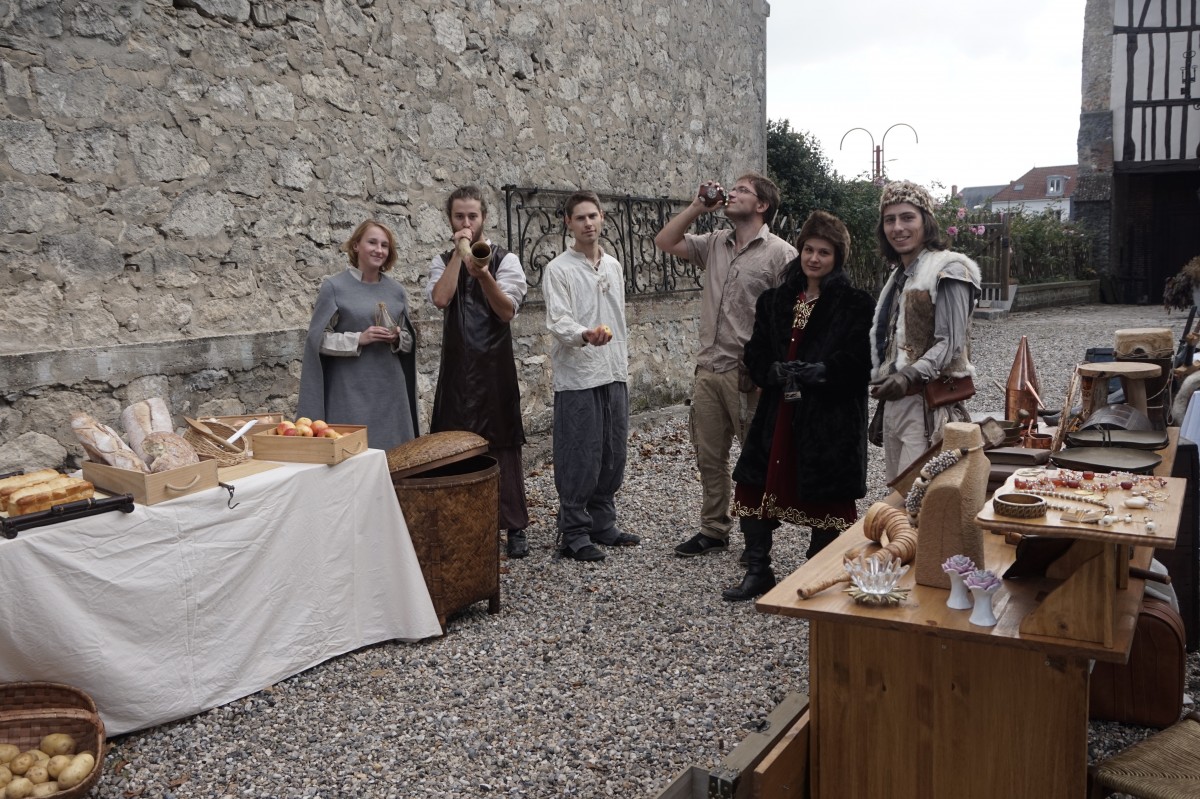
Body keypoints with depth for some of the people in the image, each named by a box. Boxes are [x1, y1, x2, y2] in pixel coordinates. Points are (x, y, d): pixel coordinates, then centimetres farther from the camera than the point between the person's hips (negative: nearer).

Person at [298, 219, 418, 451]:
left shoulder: (396, 291, 10)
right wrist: (358, 339, -17)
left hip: (390, 389, 4)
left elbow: (409, 341, 15)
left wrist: (397, 338, -7)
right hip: (350, 391, -4)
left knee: (393, 448, 4)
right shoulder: (334, 287, -3)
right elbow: (318, 339, -6)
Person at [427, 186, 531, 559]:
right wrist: (459, 253, -11)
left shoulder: (505, 259, 1)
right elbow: (440, 298, -12)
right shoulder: (443, 261, 9)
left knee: (503, 445, 2)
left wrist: (483, 275, -27)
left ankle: (515, 528, 10)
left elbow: (507, 311, -12)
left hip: (495, 367, -2)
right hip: (457, 368, 2)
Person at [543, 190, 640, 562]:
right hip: (577, 378, -6)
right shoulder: (558, 269, -7)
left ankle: (602, 524, 25)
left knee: (613, 455, 12)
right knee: (579, 459, -2)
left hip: (614, 376, 6)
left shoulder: (613, 266, 13)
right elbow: (558, 322, -18)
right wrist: (585, 335, -38)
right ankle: (574, 534, 9)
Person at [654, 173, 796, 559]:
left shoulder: (780, 253, -8)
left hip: (749, 376, -6)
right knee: (709, 456, 14)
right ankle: (714, 530, 27)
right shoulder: (715, 244, 12)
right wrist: (697, 206, 5)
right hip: (708, 370, 7)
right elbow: (665, 242, 14)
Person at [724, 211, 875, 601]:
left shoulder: (855, 304, -2)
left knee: (824, 493, 2)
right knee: (756, 482, 3)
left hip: (831, 417, -4)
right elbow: (755, 350, 9)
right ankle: (758, 571, 18)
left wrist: (822, 372, -23)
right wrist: (773, 370, -11)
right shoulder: (774, 301, 13)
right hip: (778, 412, 5)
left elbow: (861, 360, -11)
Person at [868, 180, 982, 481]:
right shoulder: (899, 275, 18)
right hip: (894, 402, 8)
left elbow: (951, 343, -15)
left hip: (927, 403, -8)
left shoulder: (947, 271, -8)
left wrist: (910, 376, -30)